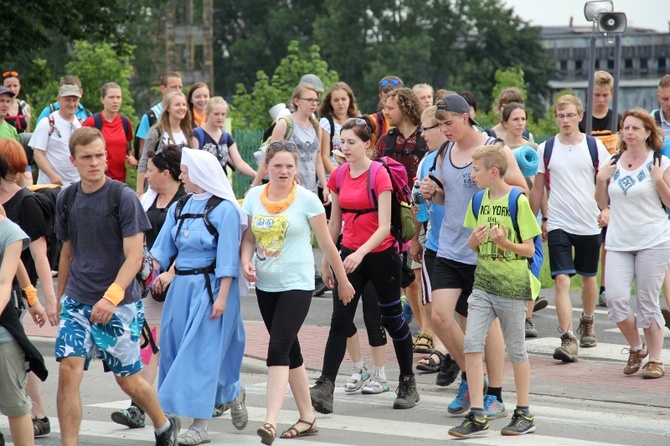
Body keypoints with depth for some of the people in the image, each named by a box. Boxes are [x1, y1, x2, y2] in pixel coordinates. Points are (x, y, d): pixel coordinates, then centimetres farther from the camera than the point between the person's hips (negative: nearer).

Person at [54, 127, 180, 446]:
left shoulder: (124, 198, -10)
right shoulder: (66, 199, 4)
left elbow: (134, 257, -14)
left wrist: (111, 297, -26)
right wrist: (60, 296, 19)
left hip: (119, 304, -4)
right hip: (77, 301, 4)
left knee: (128, 380, 7)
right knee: (68, 370, -13)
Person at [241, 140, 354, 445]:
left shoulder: (307, 200, -7)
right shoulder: (254, 197, 4)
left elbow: (327, 244, -1)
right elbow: (248, 238, 12)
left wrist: (343, 281, 6)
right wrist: (246, 261, -9)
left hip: (296, 285, -5)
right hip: (265, 285, 5)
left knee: (278, 349, -17)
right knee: (290, 351, 13)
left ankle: (271, 421, -24)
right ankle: (307, 417, 23)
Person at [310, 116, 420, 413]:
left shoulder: (379, 175, -13)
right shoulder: (339, 176, 4)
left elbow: (384, 226, -18)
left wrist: (361, 252, -30)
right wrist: (326, 258, 15)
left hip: (381, 255, -5)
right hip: (350, 255, 5)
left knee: (392, 318, 9)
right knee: (340, 321, -7)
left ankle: (408, 383, 25)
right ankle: (325, 388, -15)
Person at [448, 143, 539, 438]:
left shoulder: (517, 202, -10)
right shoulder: (479, 201, 8)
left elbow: (529, 249, -8)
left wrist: (504, 242, -25)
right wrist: (474, 240, -8)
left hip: (512, 285, -5)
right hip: (483, 283, 5)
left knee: (516, 350, 6)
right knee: (471, 344, -6)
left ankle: (524, 414, 19)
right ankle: (477, 416, -4)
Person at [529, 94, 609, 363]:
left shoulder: (594, 146, 0)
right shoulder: (546, 149, 1)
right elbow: (538, 188, 8)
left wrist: (607, 209, -10)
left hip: (589, 225, 1)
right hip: (558, 225, -1)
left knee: (588, 277, 17)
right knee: (561, 280, -13)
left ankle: (588, 322, 43)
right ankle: (568, 340, -17)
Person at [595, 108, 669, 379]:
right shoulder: (613, 164, 10)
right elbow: (603, 204, 15)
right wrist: (601, 180, -1)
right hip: (618, 242, 3)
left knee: (647, 303, -1)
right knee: (616, 298, -9)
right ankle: (636, 348, 14)